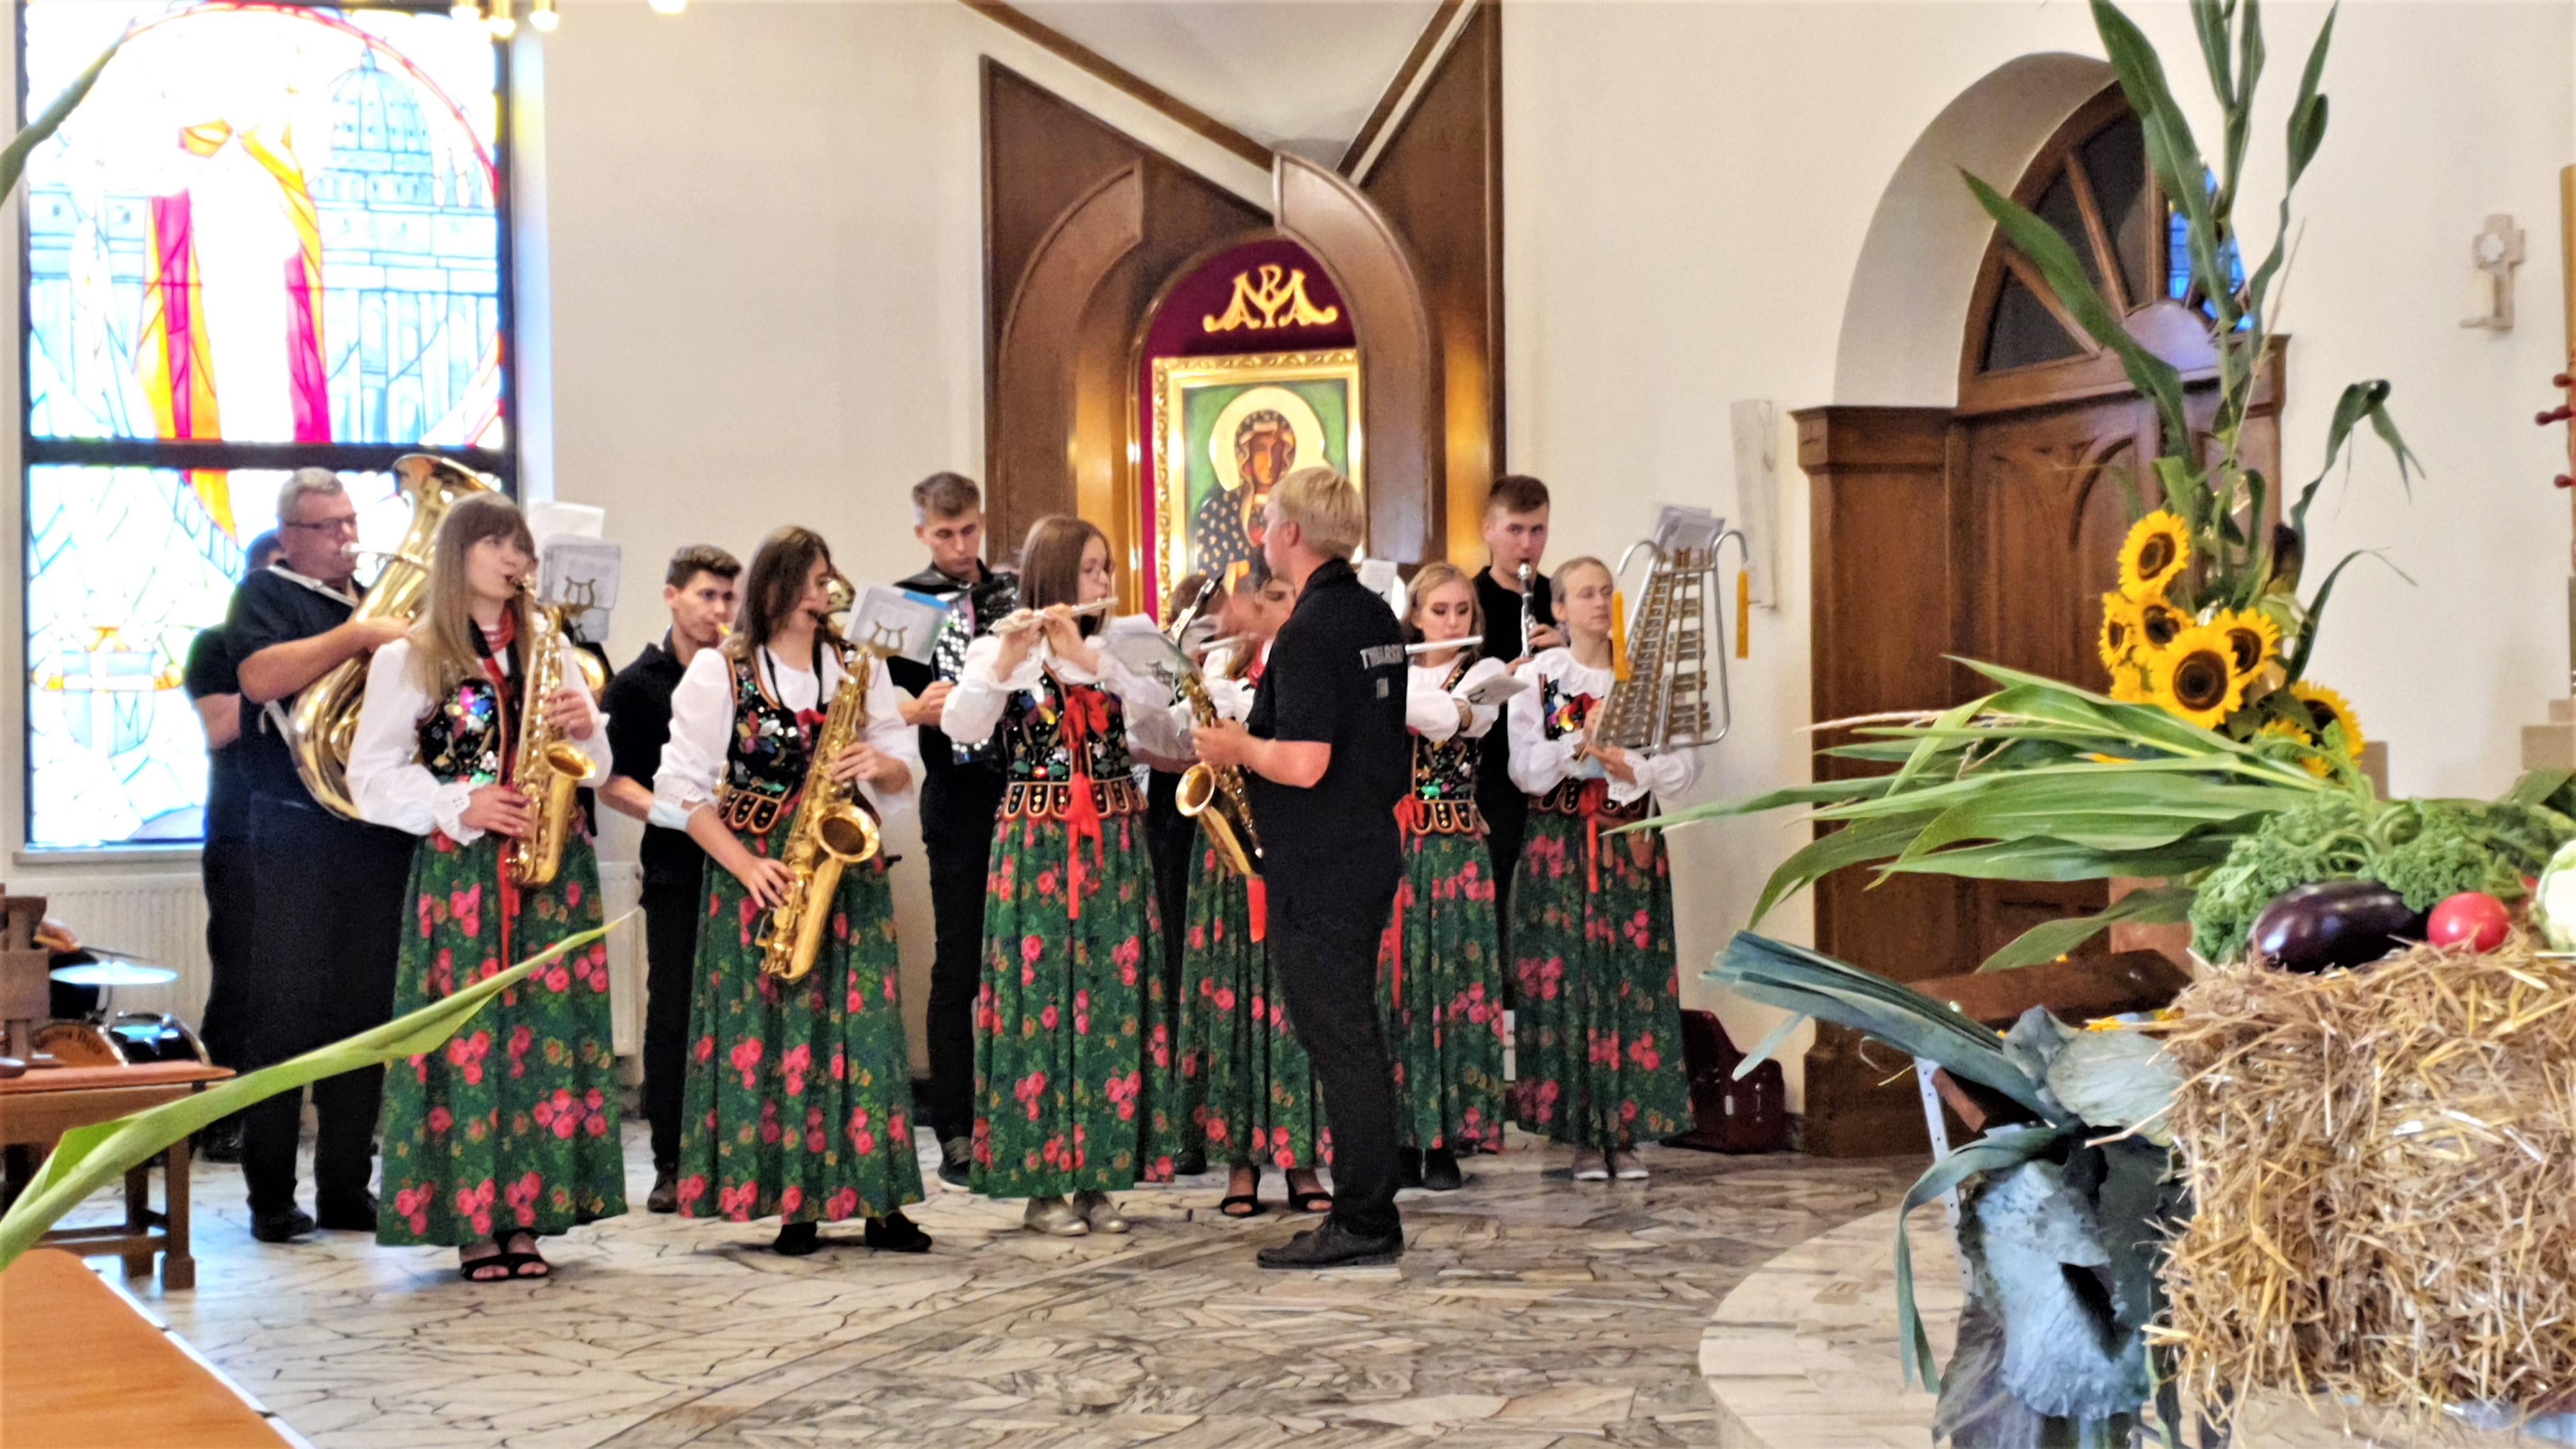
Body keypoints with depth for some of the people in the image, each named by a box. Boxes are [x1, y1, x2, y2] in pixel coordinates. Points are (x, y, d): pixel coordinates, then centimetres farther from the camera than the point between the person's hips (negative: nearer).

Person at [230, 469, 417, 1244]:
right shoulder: (267, 594, 2)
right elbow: (261, 678, -18)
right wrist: (358, 636, -22)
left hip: (379, 834, 5)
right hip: (297, 834, -5)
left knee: (365, 1011, 6)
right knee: (286, 1009, -4)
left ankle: (347, 1187, 12)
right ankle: (271, 1195, 1)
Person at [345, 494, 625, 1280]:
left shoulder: (549, 647, 15)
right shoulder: (407, 659, 4)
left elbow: (593, 767, 16)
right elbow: (372, 778, -1)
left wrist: (586, 728, -6)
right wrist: (461, 809, -13)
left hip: (554, 868, 3)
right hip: (459, 870, -3)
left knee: (548, 1031, 0)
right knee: (466, 1033, -5)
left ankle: (527, 1219, 7)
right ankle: (472, 1226, 2)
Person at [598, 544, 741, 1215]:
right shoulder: (637, 685, 4)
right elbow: (610, 782, 0)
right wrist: (673, 813, -15)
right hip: (677, 869, -2)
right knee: (673, 1013, -2)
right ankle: (672, 1165, 6)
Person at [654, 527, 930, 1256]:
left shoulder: (857, 666, 11)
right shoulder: (720, 670, 1)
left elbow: (906, 767, 11)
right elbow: (682, 786, -3)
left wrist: (881, 765, -13)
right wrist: (744, 865, -13)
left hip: (849, 865, 2)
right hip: (760, 872, -2)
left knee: (862, 1025, -3)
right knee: (767, 1029, -4)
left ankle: (881, 1202, 1)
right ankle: (792, 1203, 3)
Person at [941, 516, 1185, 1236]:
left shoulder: (1115, 649, 12)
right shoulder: (1000, 650, -1)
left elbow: (1155, 705, -7)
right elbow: (960, 729, -17)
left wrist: (1086, 656, -17)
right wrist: (1008, 661, -29)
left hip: (1114, 846, 4)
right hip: (1036, 846, -4)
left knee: (1113, 1000, 3)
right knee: (1040, 999, -4)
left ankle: (1097, 1176, 11)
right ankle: (1040, 1184, 3)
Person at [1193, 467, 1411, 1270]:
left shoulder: (1309, 632, -18)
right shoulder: (1378, 616, 11)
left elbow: (1304, 764, -27)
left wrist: (1237, 747, -9)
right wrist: (1258, 738, 18)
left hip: (1318, 870, -10)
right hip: (1371, 852, 10)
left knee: (1338, 1042, -3)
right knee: (1356, 1037, 15)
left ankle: (1361, 1224, 2)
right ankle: (1369, 1211, 21)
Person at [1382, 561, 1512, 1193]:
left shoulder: (1485, 673, 4)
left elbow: (1451, 717, -18)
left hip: (1453, 850, -2)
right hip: (1388, 845, 3)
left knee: (1451, 986, -4)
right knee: (1391, 986, 1)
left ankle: (1445, 1141, 0)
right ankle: (1401, 1137, 8)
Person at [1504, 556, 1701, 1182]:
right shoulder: (1539, 677, 3)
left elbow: (1685, 764, 1)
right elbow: (1525, 769, -5)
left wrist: (1630, 766, -14)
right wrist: (1582, 742, -17)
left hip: (1631, 846, 2)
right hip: (1560, 846, -1)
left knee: (1634, 982, -2)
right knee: (1567, 982, -4)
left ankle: (1625, 1133, 3)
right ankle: (1584, 1135, 2)